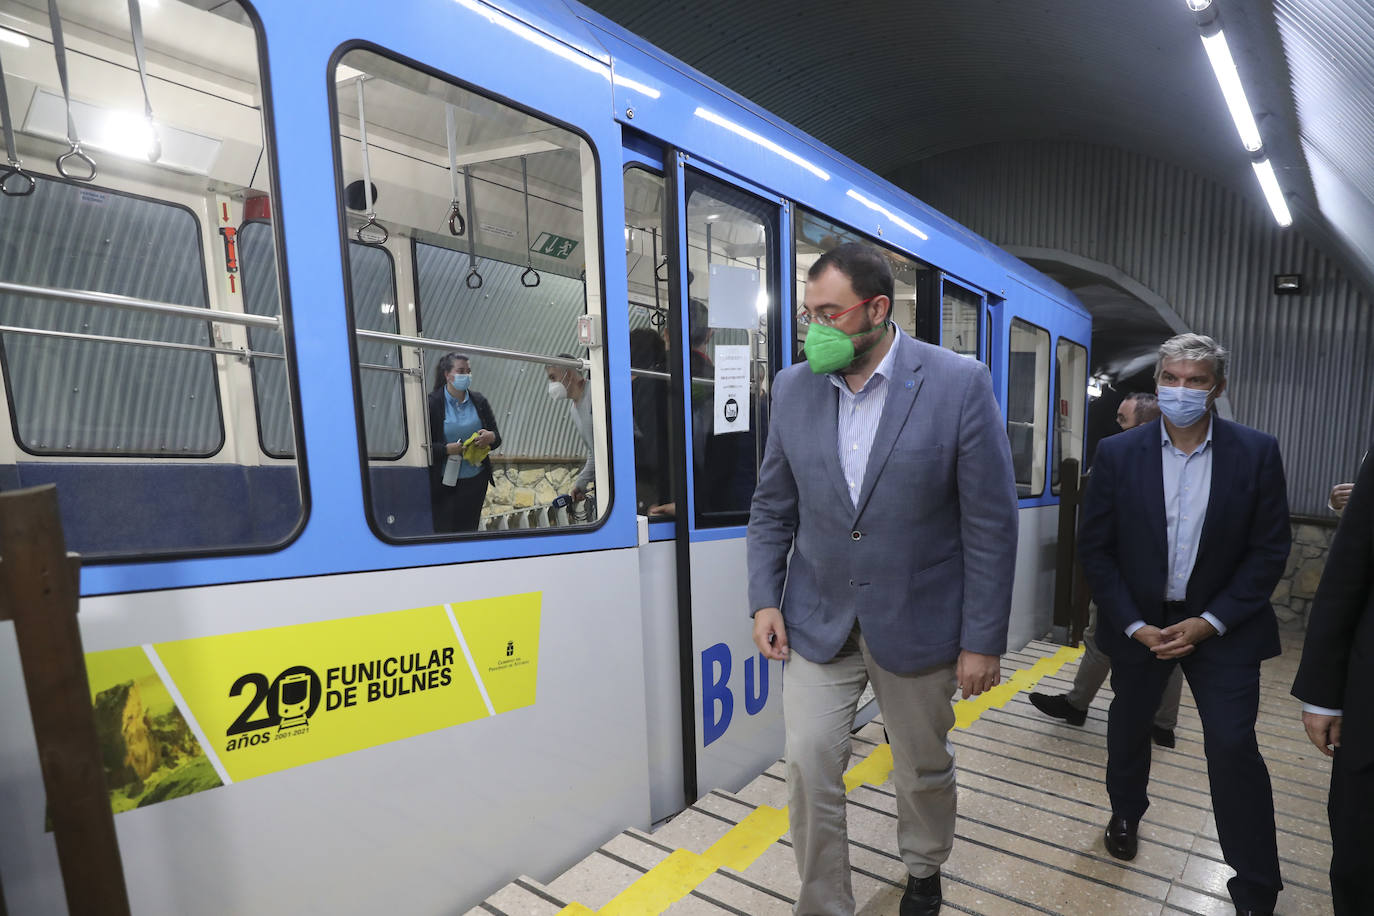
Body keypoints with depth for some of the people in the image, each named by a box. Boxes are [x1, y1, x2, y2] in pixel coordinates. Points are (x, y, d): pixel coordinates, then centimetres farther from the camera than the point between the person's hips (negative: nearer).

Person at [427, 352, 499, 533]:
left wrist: (491, 437, -15)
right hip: (444, 482, -4)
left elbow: (497, 438, 8)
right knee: (442, 532, 0)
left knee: (469, 530, 11)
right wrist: (447, 449, -23)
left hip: (476, 480, 4)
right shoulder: (432, 403, -5)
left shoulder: (479, 402, 7)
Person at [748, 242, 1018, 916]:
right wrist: (764, 599, -3)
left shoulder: (960, 384, -13)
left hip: (916, 625, -1)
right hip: (817, 623, 2)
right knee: (809, 771, 4)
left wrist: (983, 639, -8)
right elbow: (772, 507, 5)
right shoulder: (793, 386, -2)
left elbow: (991, 523, -10)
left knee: (924, 770, 20)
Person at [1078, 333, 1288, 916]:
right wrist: (1134, 626, -10)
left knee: (1233, 744, -4)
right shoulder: (1117, 453, -8)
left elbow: (1270, 550, -5)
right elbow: (1094, 547, -6)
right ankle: (1126, 812, 46)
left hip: (1221, 624, -1)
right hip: (1138, 622, 1)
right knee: (1129, 725, 18)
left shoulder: (1256, 453, -7)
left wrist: (1211, 622, -13)